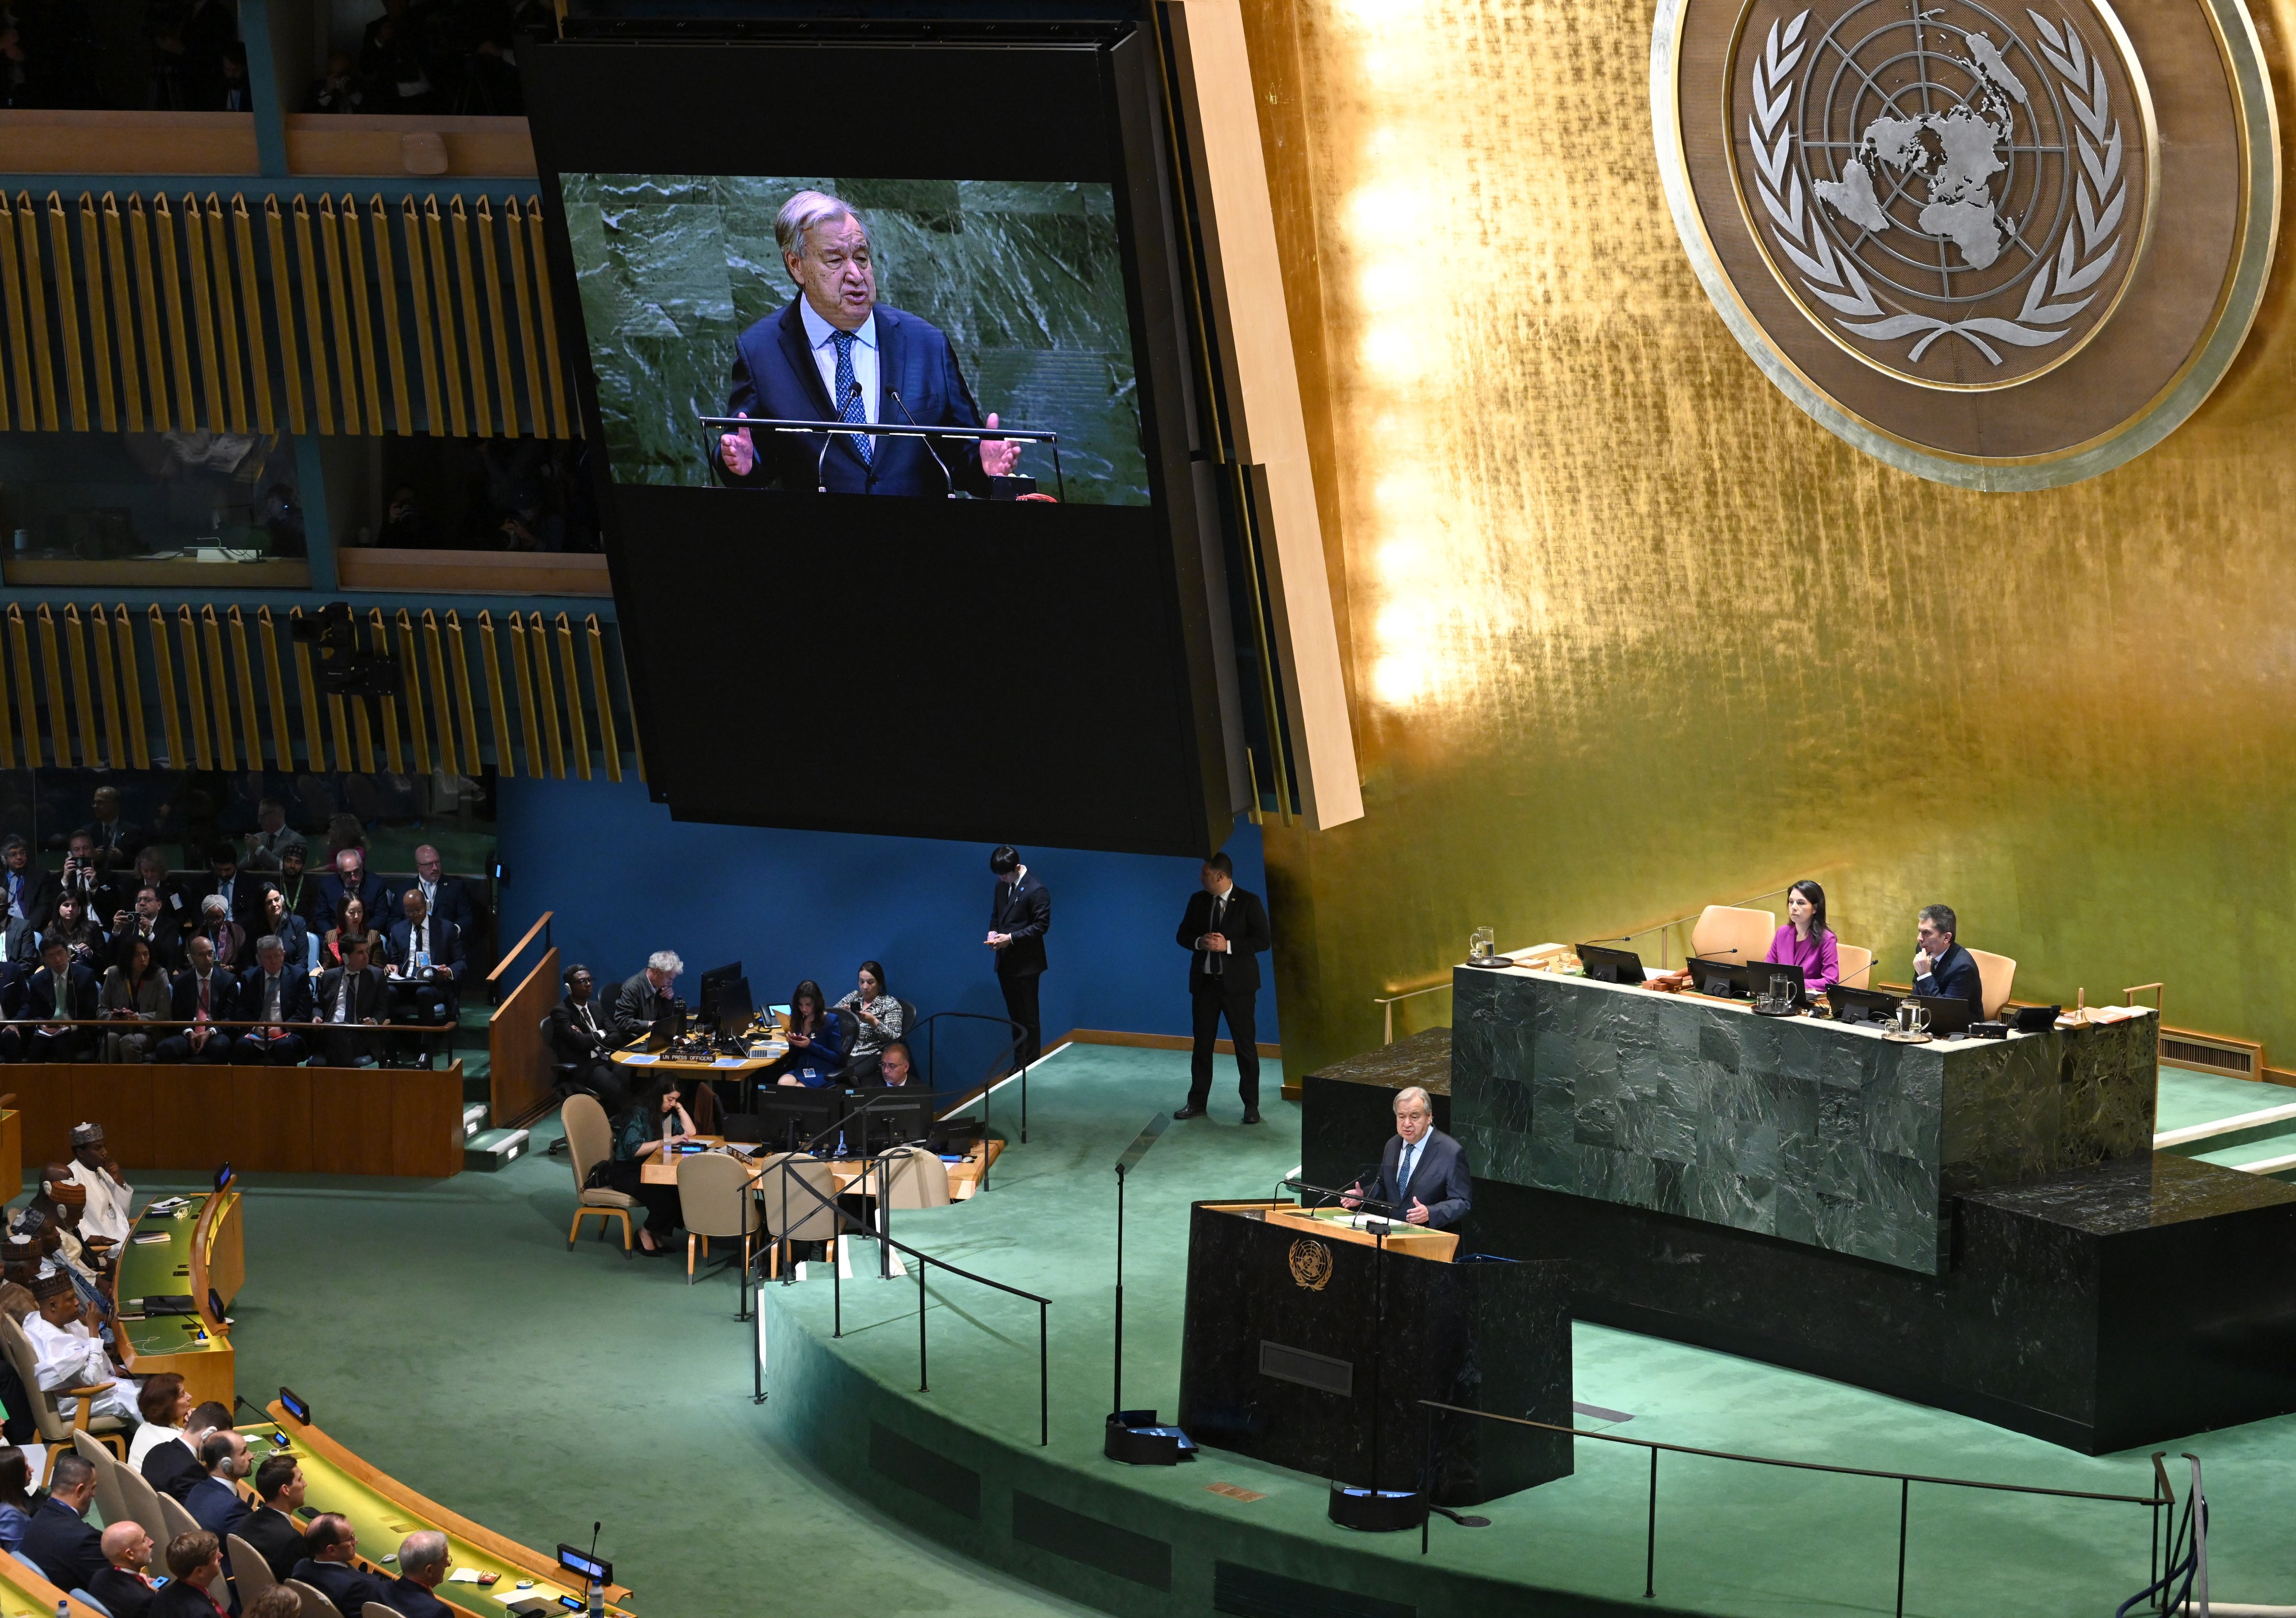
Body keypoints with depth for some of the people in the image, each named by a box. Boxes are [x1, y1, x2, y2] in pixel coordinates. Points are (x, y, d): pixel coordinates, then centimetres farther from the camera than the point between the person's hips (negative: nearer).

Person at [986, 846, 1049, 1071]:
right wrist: (993, 931, -2)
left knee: (1028, 1018, 0)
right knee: (1015, 1016, 15)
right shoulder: (1002, 886, 8)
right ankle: (1018, 1063, 22)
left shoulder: (1036, 891, -16)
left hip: (1026, 965, -8)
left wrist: (1011, 938, -20)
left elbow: (1042, 925, -15)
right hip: (1005, 963, 8)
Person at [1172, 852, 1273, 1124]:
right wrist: (1200, 942, -12)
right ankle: (1197, 1103, 15)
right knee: (1202, 1044, 9)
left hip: (1237, 983, -4)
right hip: (1204, 982, 4)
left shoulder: (1249, 903, -7)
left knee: (1245, 1044, 1)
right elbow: (1183, 935, 10)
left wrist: (1227, 945, -20)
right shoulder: (1198, 901, 6)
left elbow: (1263, 939, -11)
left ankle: (1251, 1105, 7)